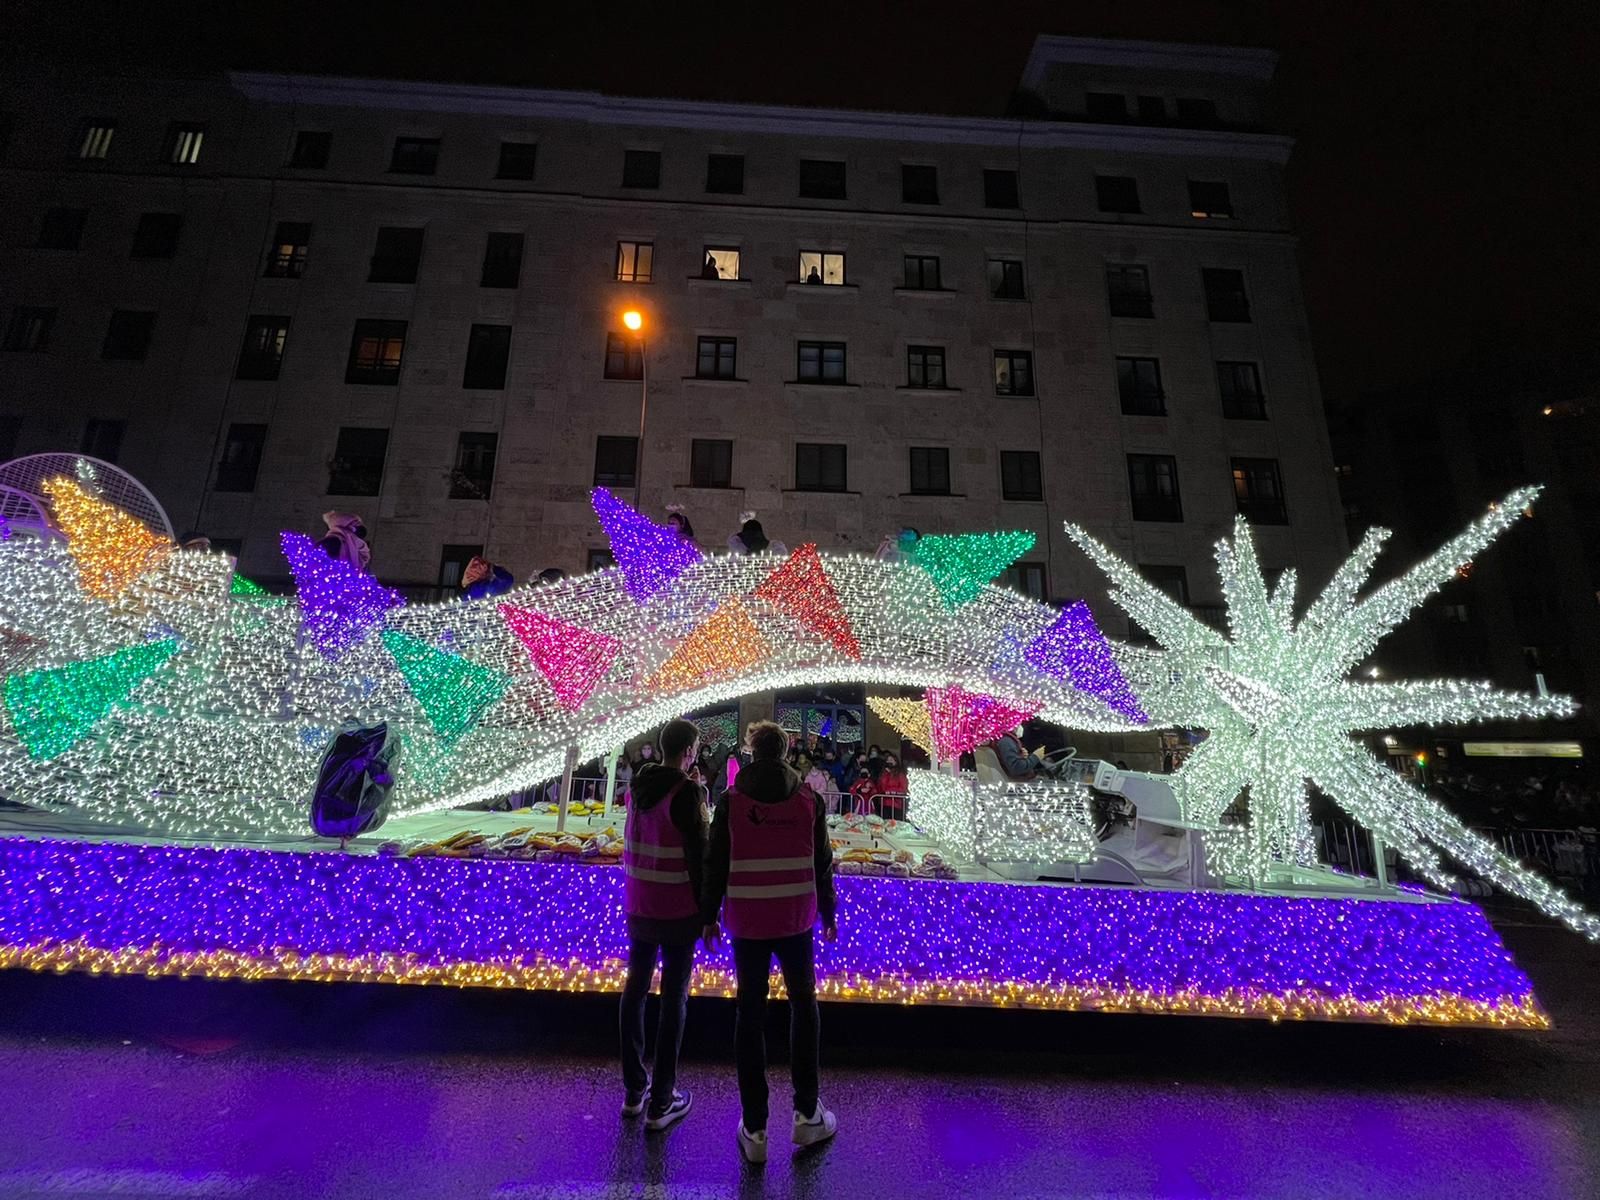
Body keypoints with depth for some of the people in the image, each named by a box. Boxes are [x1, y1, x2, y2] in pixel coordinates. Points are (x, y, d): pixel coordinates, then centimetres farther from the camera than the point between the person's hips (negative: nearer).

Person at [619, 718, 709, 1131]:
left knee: (635, 988, 17)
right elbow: (698, 854, -17)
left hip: (639, 905, 6)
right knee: (674, 999, 6)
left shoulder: (640, 783, 0)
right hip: (677, 910, -6)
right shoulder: (687, 792, -19)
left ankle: (633, 1090, 30)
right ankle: (661, 1102, 16)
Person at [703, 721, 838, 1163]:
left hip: (747, 922, 0)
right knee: (804, 1006, 21)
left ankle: (754, 1130, 20)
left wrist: (709, 915, 8)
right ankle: (806, 1114, 26)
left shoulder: (732, 800, -8)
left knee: (749, 1016, 13)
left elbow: (716, 864, -4)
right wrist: (829, 914, 13)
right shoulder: (808, 799, -6)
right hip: (796, 920, 1)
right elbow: (822, 864, 0)